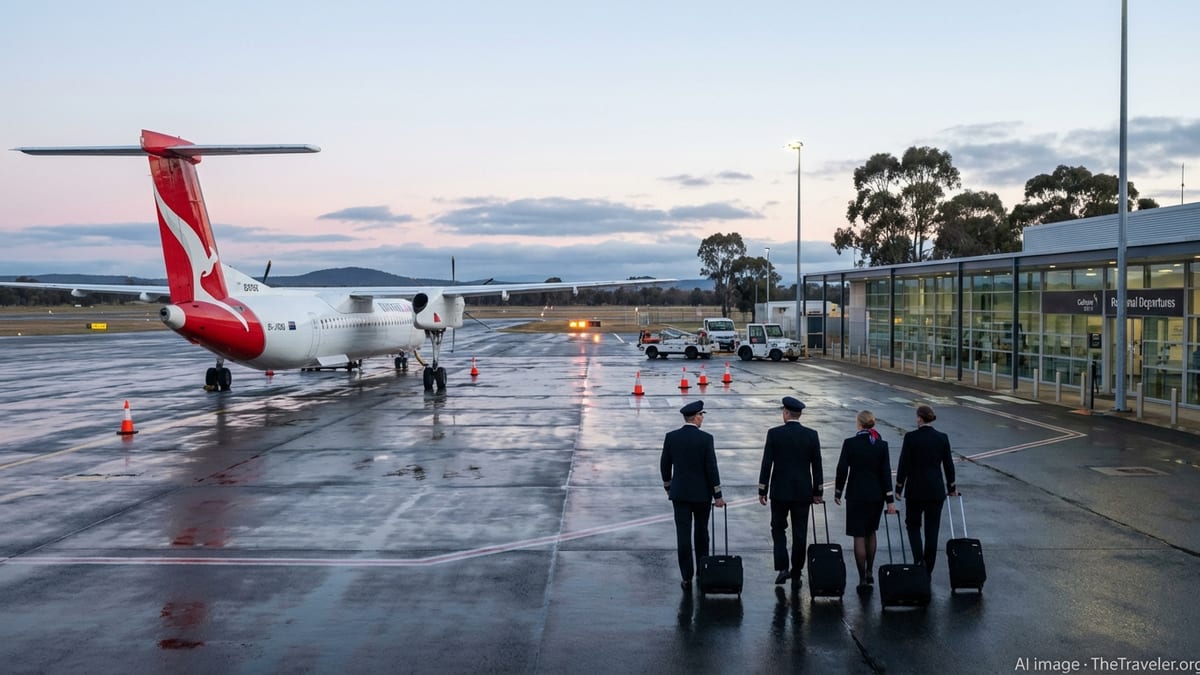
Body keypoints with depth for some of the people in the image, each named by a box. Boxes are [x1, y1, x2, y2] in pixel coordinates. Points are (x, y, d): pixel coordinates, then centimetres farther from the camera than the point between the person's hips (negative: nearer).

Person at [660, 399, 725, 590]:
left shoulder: (671, 437, -3)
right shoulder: (706, 438, -11)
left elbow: (664, 465, 4)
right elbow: (711, 468, -12)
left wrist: (668, 487, 19)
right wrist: (718, 496, -5)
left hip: (680, 492, 1)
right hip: (702, 493, -1)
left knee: (683, 535, 1)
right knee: (701, 532, 18)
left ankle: (687, 578, -3)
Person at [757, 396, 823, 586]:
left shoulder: (774, 433, -8)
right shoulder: (811, 435, -2)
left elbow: (766, 464, -7)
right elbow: (816, 465, 2)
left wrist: (762, 491, 0)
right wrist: (817, 492, 11)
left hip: (779, 491, -1)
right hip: (803, 492, 2)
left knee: (778, 529, 13)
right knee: (800, 534, 8)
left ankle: (782, 568, -1)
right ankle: (796, 574, 13)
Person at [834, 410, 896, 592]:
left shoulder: (850, 443, -10)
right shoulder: (882, 445, -3)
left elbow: (842, 469, -8)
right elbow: (886, 472, -3)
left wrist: (838, 492, 4)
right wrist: (890, 500, -2)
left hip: (856, 494, -3)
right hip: (876, 495, 3)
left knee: (859, 536, 1)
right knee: (871, 532, 22)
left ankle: (863, 579, 0)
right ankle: (869, 572, 25)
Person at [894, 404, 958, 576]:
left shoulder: (911, 437, -11)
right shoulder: (942, 438, -1)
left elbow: (903, 464, -10)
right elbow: (948, 465, 5)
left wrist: (898, 488, -1)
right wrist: (951, 488, 17)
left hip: (915, 489, -2)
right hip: (936, 490, 3)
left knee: (913, 525, 13)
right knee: (932, 529, 9)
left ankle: (919, 561, -7)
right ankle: (928, 570, 13)